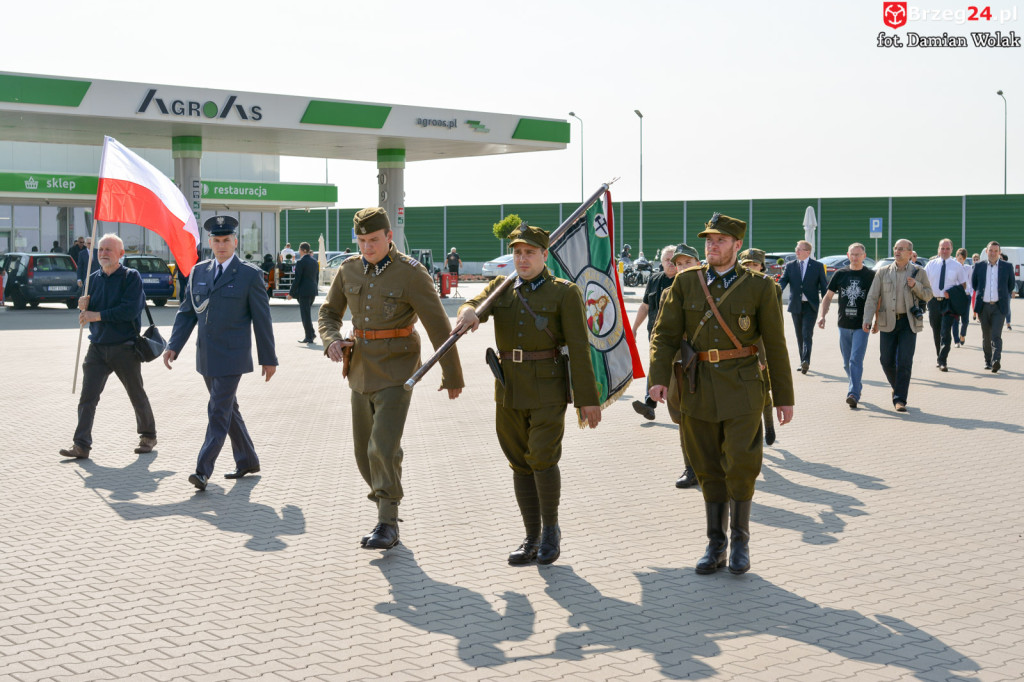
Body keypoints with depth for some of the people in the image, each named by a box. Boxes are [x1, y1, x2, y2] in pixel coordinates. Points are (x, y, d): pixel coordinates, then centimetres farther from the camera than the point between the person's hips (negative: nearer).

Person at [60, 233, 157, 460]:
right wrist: (83, 307, -7)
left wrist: (97, 315, -20)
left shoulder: (131, 277, -7)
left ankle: (148, 436, 27)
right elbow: (88, 313, 16)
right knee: (87, 396, -6)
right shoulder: (94, 278, 10)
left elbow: (130, 310, -20)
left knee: (137, 395, 9)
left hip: (124, 348, -4)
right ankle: (81, 445, -7)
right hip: (97, 346, 4)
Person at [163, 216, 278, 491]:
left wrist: (269, 358, -2)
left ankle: (203, 470, -9)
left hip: (232, 356, -6)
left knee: (219, 412, -9)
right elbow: (186, 312, 11)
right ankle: (247, 461, 28)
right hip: (206, 356, 6)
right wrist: (173, 346, 0)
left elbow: (262, 319, -3)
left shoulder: (250, 275, -5)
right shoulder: (198, 272, 9)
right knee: (228, 409, 15)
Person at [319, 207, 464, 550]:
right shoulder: (349, 270, 3)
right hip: (361, 371, 6)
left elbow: (439, 327, -9)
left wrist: (453, 376, -4)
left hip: (396, 372, -6)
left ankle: (387, 524, -4)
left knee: (383, 447, -15)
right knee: (365, 451, 10)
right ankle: (388, 507, 28)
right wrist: (332, 341, -11)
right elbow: (329, 313, 13)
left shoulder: (411, 273, -13)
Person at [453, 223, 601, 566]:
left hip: (548, 387, -4)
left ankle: (551, 528, 8)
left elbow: (579, 348, -6)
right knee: (520, 463, 7)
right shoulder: (500, 287, 11)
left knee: (542, 458, -13)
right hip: (509, 388, 4)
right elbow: (477, 304, -8)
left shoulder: (564, 293, -2)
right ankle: (532, 539, 16)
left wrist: (587, 399, -9)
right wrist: (469, 313, -33)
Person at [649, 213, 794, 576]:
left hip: (741, 388, -2)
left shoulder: (759, 287, 0)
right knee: (709, 469, 8)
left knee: (740, 464, -8)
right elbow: (665, 334, 2)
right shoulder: (686, 283, 5)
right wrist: (659, 378, -12)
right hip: (698, 388, 2)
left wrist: (784, 397, 3)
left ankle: (739, 540, 11)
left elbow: (775, 345, 3)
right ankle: (715, 543, 20)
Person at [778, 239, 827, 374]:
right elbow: (782, 282, 0)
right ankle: (803, 362, 18)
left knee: (807, 334, -15)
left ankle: (806, 361, -24)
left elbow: (824, 286, 4)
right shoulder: (790, 266, 8)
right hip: (796, 306, 4)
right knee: (799, 336, 9)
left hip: (810, 306, -3)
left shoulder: (817, 266, 2)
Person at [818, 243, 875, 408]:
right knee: (847, 363, 12)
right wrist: (823, 316, -1)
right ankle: (857, 386, 31)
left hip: (862, 325, -3)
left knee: (856, 360, -13)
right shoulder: (840, 274, 5)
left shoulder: (871, 275, 0)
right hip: (844, 324, 3)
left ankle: (853, 394, -17)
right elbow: (828, 296, 10)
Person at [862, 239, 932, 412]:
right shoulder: (883, 272, 5)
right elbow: (872, 297, 0)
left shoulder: (919, 272, 5)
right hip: (888, 322, 2)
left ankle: (900, 399, -5)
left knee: (905, 361, -9)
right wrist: (867, 319, -12)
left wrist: (916, 285, -11)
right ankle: (897, 387, 31)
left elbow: (928, 295, 10)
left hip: (909, 322, -1)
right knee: (886, 360, 4)